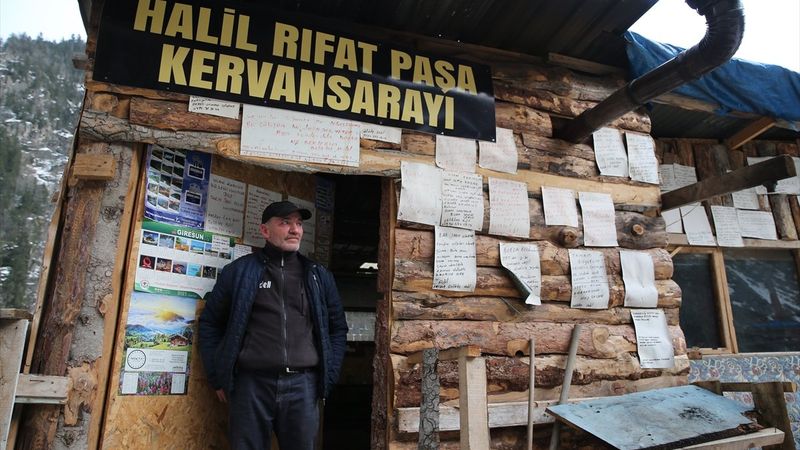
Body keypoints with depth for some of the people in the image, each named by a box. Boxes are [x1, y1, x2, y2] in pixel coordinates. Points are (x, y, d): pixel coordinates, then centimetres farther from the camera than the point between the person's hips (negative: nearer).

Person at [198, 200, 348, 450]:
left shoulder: (319, 275, 10)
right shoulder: (239, 270, 4)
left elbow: (338, 328, 14)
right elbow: (210, 323, 10)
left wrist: (328, 376, 7)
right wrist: (218, 377, 5)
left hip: (303, 384, 2)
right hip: (252, 383, -1)